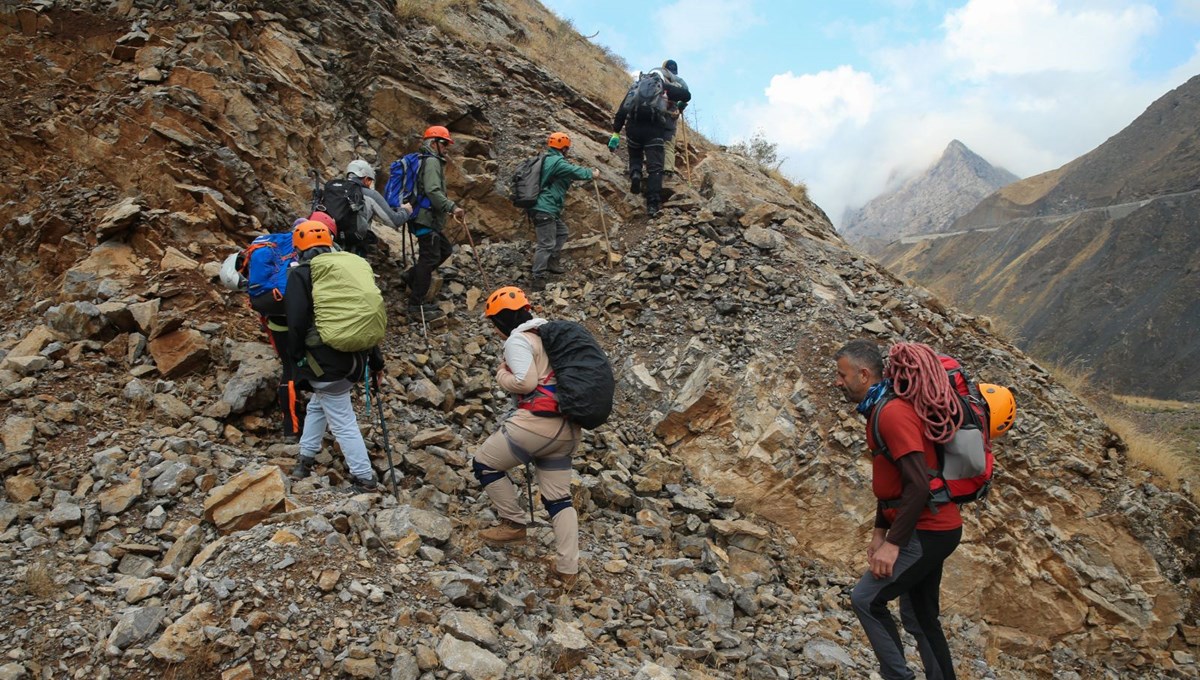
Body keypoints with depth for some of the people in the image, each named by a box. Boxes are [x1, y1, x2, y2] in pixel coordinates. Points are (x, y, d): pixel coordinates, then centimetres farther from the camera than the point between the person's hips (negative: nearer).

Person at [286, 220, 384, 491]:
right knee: (317, 405, 26)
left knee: (342, 421, 2)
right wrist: (375, 360, 18)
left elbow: (296, 322, -12)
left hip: (326, 362, -7)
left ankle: (365, 477, 6)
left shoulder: (301, 274, -7)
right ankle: (307, 459, 35)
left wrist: (296, 357, 4)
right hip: (355, 357, 7)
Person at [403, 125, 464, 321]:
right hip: (426, 218, -10)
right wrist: (452, 207, -23)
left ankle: (412, 275, 17)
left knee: (444, 248, 18)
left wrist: (447, 209, 24)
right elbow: (433, 191, -24)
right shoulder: (432, 161, -11)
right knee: (429, 257, -7)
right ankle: (416, 305, -4)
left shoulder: (429, 161, 21)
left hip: (427, 218, 10)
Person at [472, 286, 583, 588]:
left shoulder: (517, 340, -7)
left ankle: (514, 524, 16)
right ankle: (568, 570, 10)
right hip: (567, 429, 9)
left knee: (484, 464, 11)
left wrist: (502, 375, -1)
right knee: (559, 498, 12)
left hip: (538, 421, -9)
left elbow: (526, 382, -18)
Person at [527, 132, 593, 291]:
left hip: (549, 209, 10)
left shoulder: (547, 160, 16)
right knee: (546, 244, -9)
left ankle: (553, 262, 29)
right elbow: (579, 173, -16)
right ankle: (538, 279, -9)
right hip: (544, 210, -10)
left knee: (562, 232, 24)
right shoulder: (558, 162, -14)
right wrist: (591, 172, 2)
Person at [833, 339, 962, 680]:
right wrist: (880, 531, 15)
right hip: (928, 529, 10)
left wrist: (893, 543, -24)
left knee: (866, 599, -8)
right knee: (918, 616, 17)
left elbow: (919, 485, -27)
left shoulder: (893, 412, -21)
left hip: (928, 532, -10)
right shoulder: (881, 409, 11)